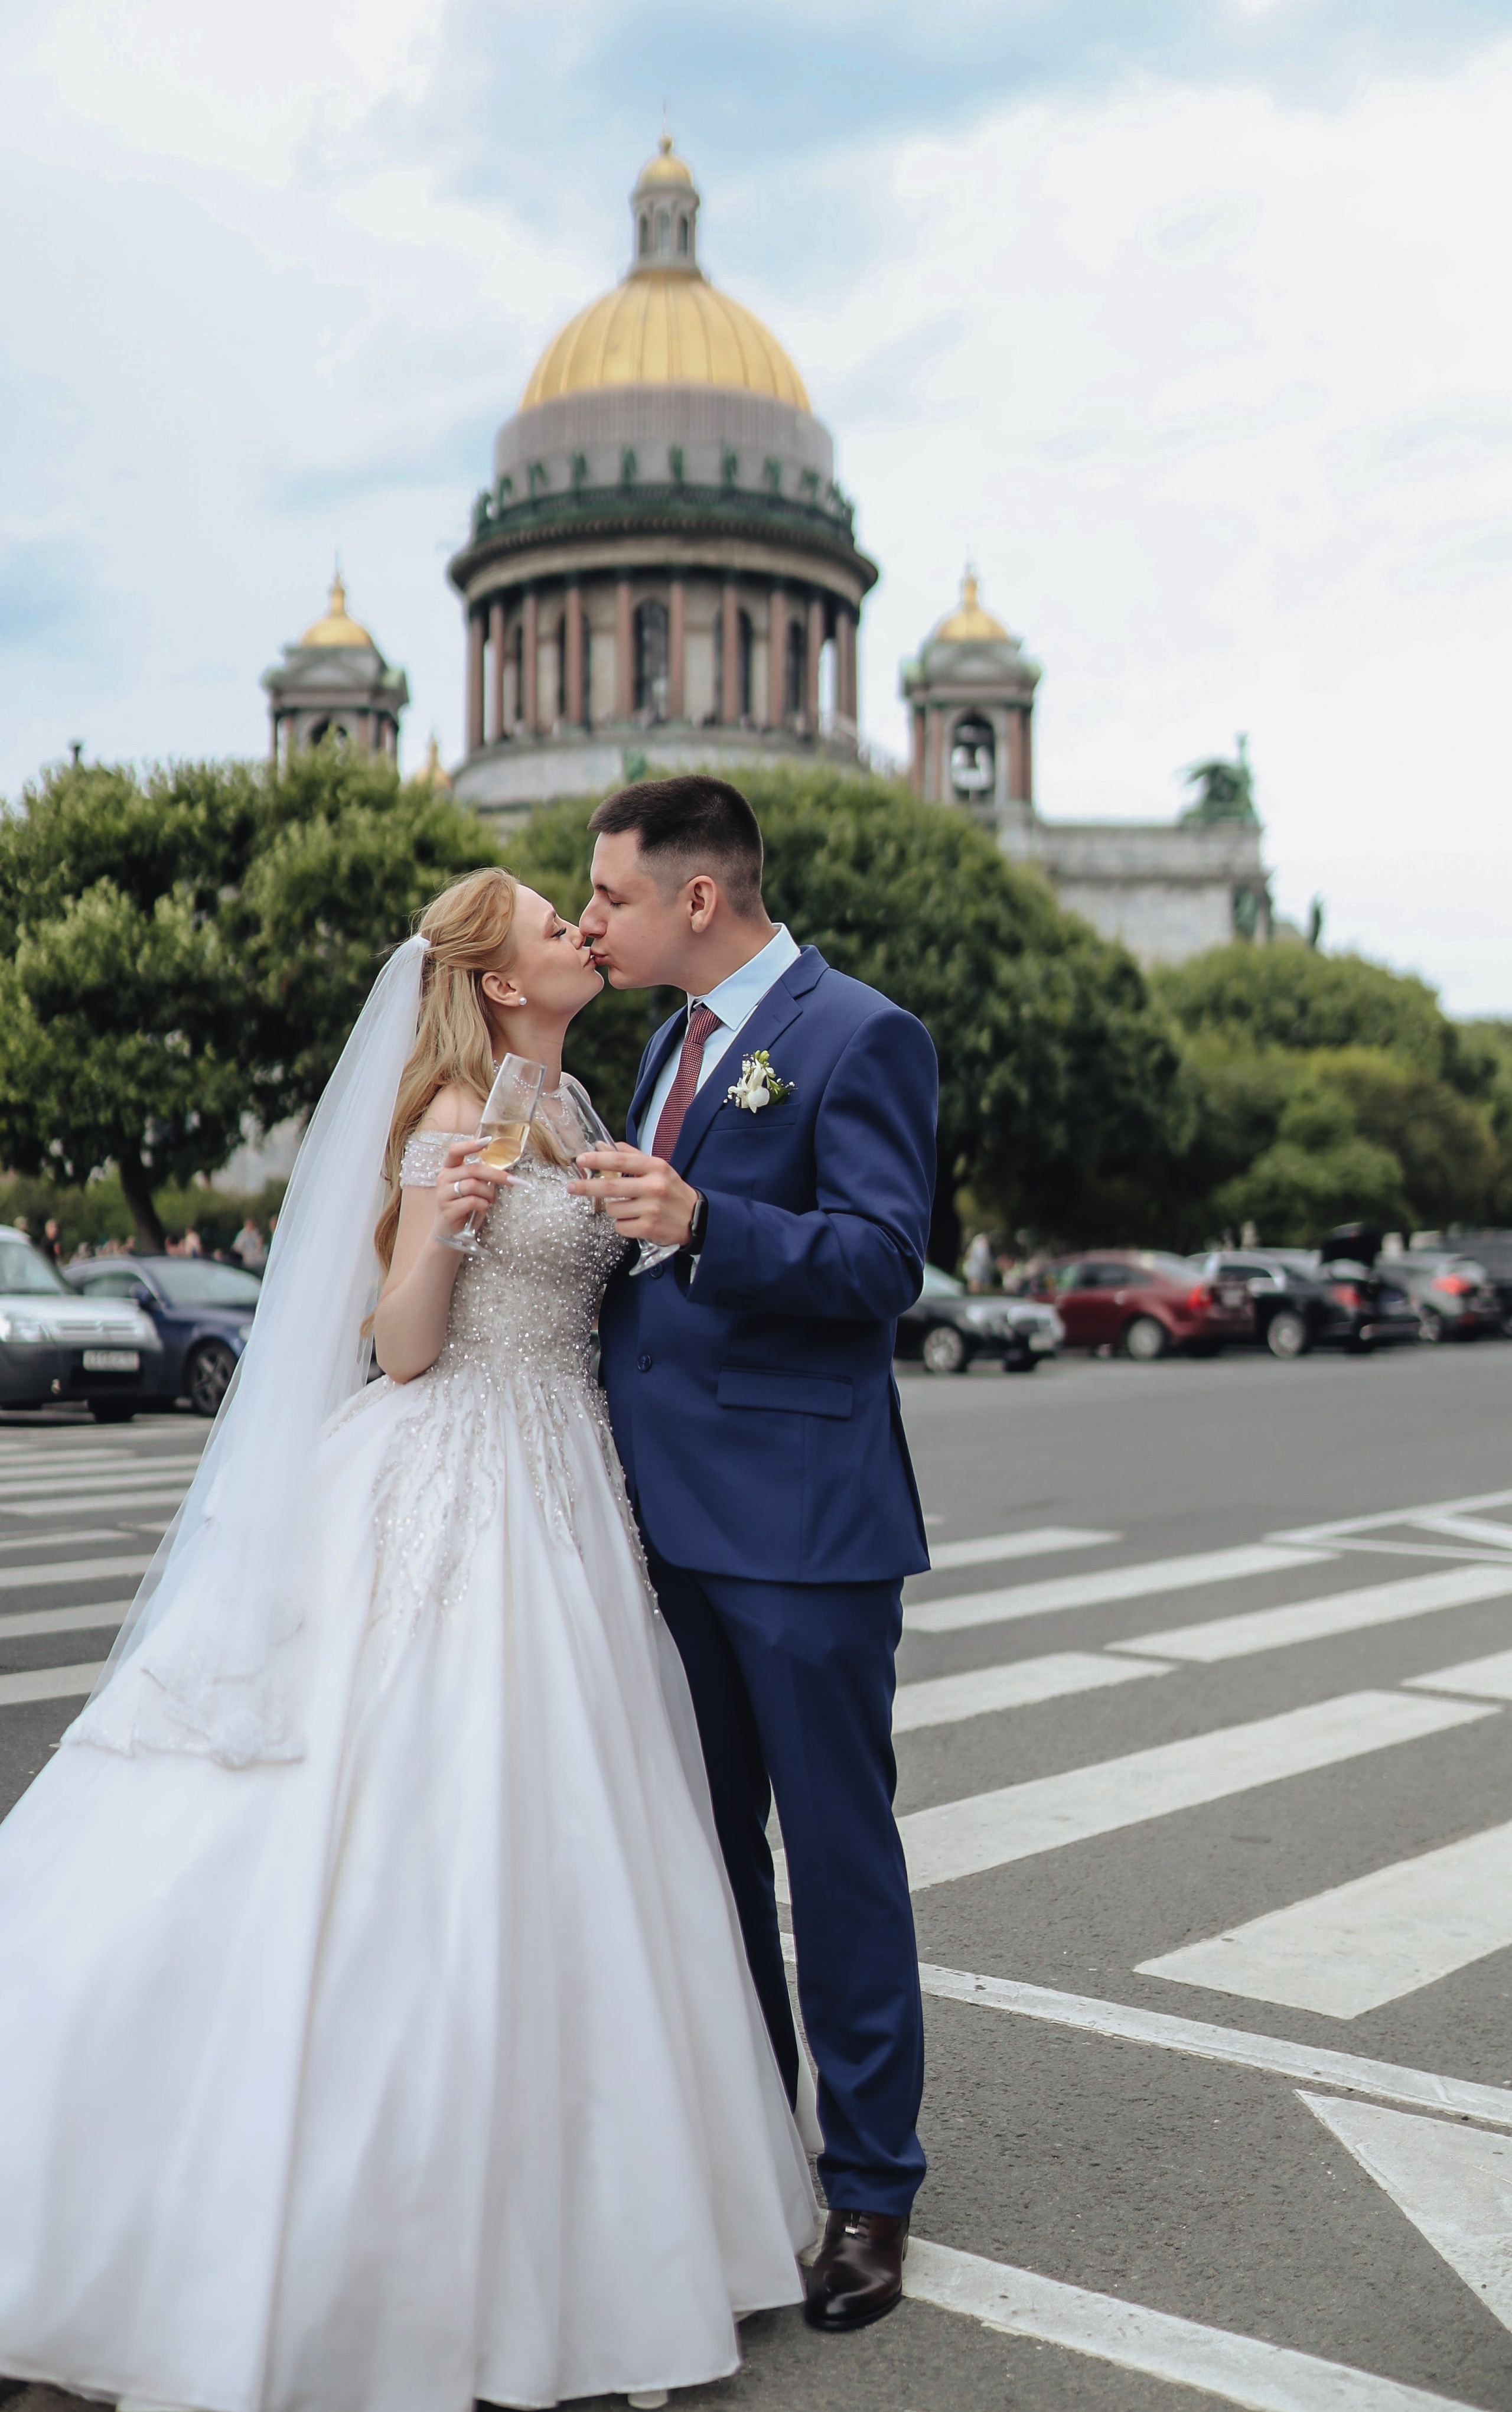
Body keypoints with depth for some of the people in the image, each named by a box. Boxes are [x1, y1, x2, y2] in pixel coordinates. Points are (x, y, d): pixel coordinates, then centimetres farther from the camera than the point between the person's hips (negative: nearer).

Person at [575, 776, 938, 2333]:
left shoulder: (859, 1036, -10)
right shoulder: (675, 1042, 16)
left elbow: (886, 1262, -21)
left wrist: (699, 1225, -32)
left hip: (801, 1518, -8)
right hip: (675, 1508, 8)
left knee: (837, 1849, 3)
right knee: (704, 1844, 17)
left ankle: (870, 2188, 18)